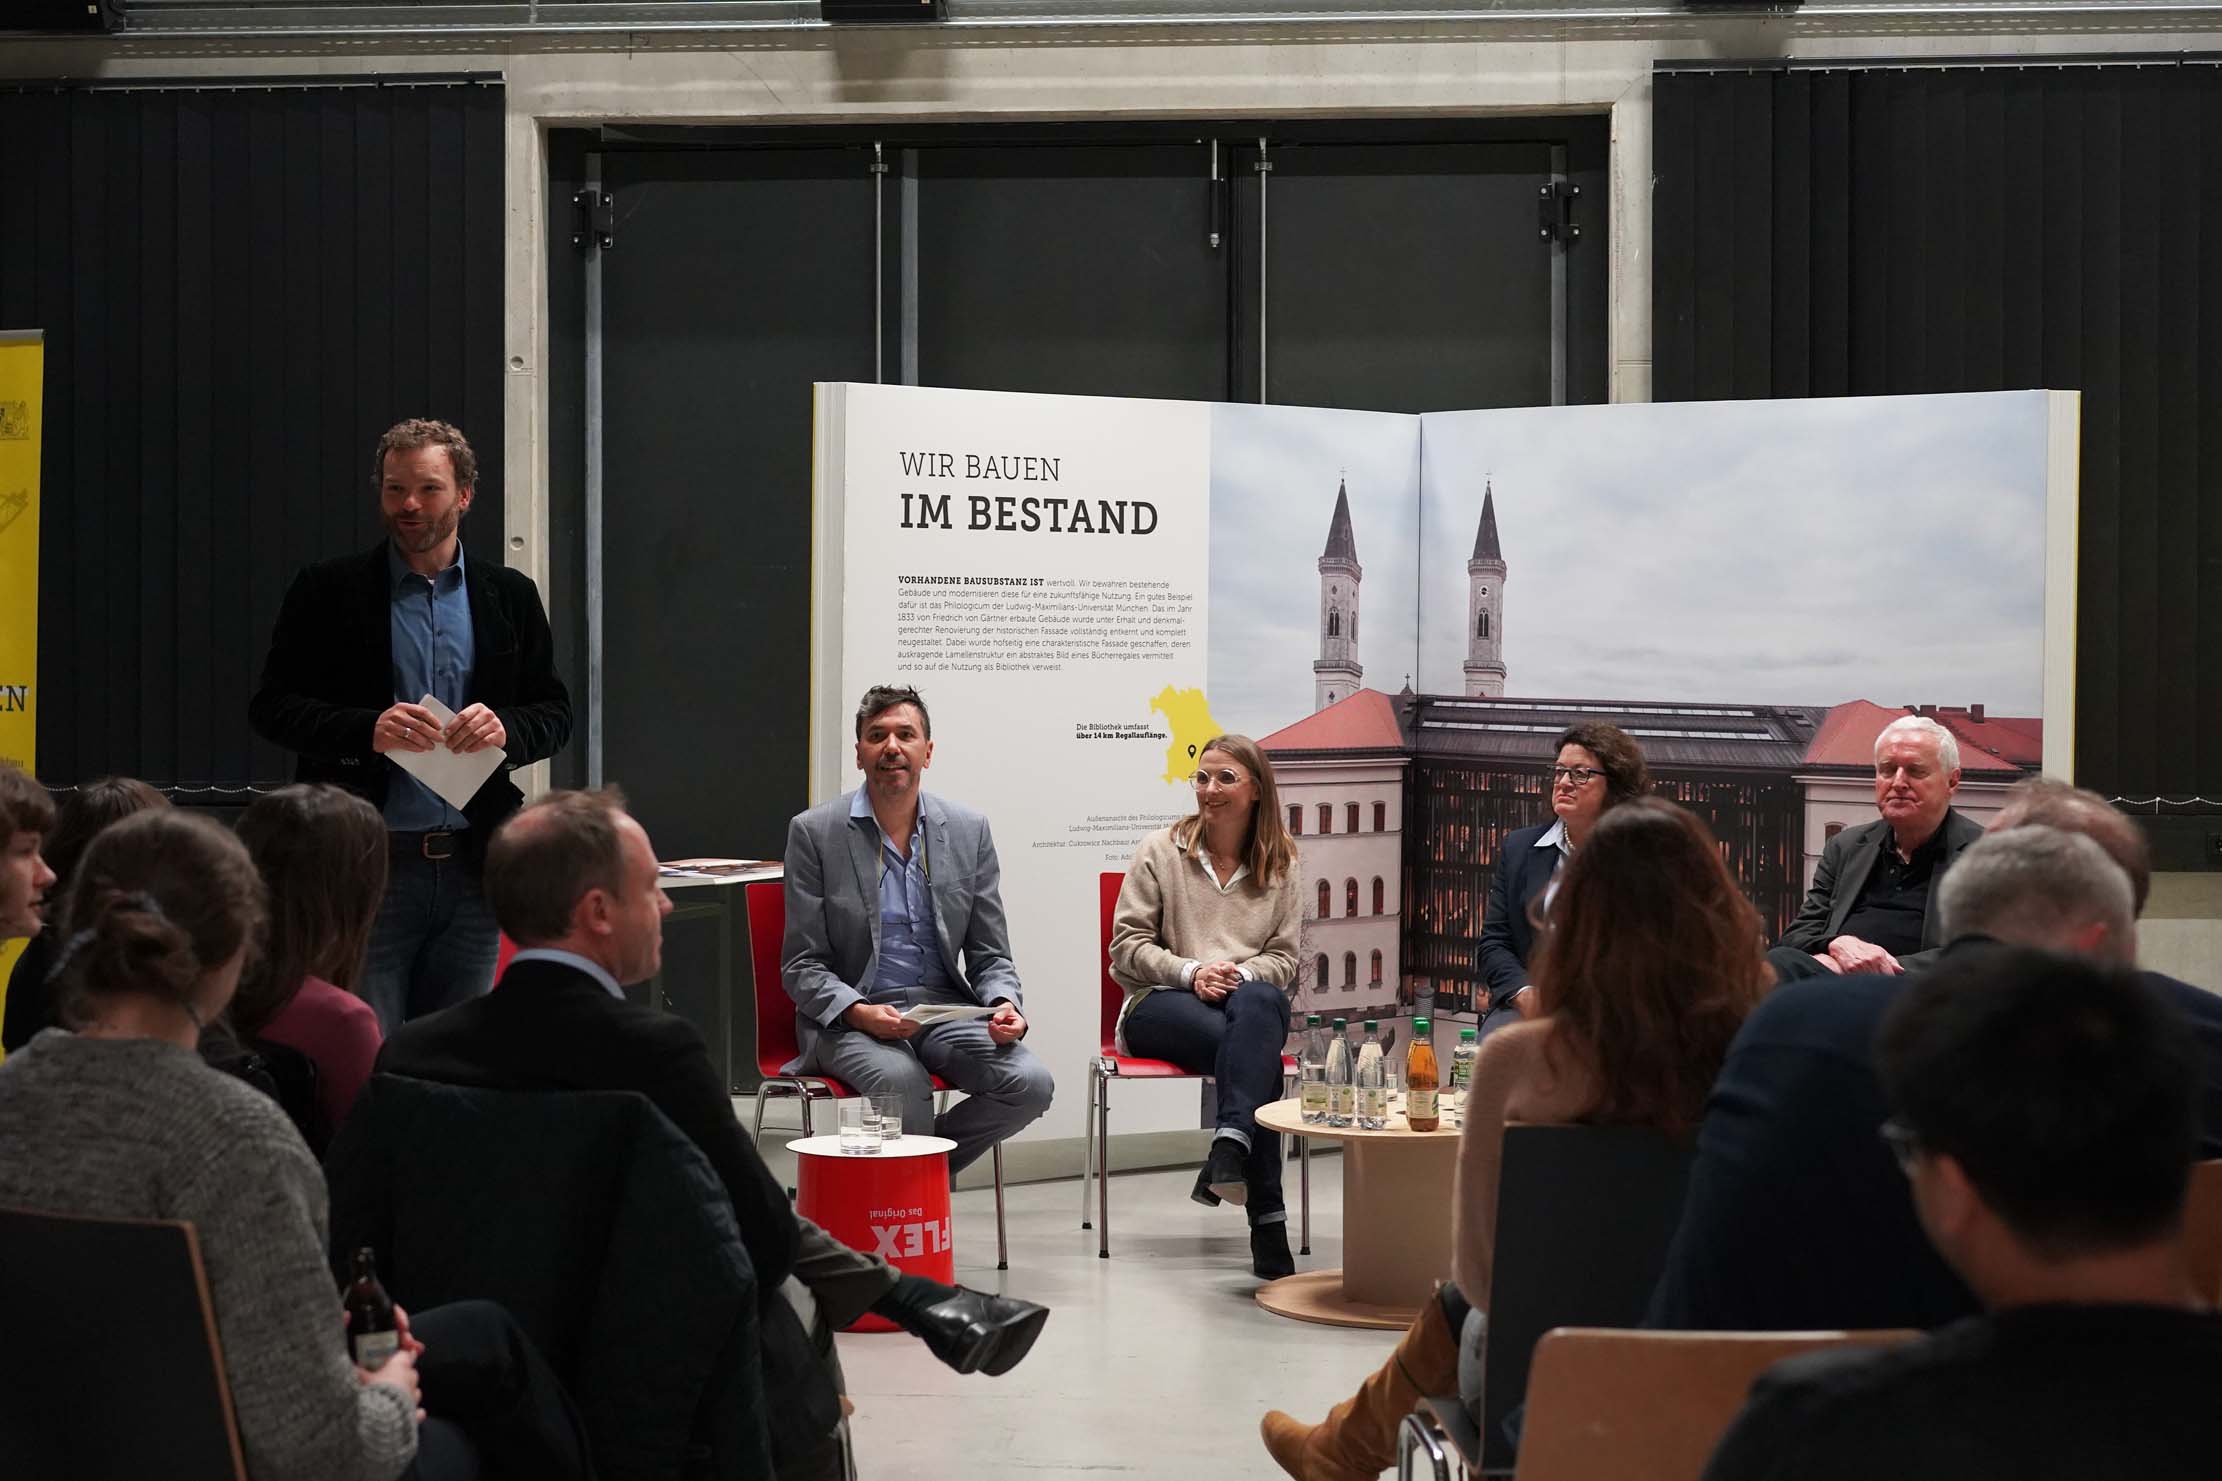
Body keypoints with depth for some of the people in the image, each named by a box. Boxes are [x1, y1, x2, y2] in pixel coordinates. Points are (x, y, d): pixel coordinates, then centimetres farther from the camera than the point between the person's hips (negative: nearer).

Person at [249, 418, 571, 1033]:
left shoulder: (510, 596, 11)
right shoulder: (328, 592, 2)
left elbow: (555, 712, 13)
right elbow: (270, 706, 0)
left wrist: (505, 729, -10)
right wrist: (366, 730, -17)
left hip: (473, 865, 3)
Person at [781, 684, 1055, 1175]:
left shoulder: (969, 830, 6)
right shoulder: (814, 832, -2)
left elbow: (989, 956, 10)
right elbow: (802, 967, -3)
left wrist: (1003, 1005, -13)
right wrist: (861, 1013, -21)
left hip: (945, 1006, 4)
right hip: (849, 1016, -4)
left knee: (1030, 1083, -21)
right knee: (902, 1080, -35)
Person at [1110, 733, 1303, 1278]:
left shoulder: (1282, 865, 14)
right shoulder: (1161, 851, 9)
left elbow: (1285, 957, 11)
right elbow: (1128, 945, 3)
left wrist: (1242, 974, -13)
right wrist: (1190, 972, -15)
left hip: (1252, 998, 2)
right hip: (1160, 1006, -2)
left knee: (1259, 1003, -41)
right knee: (1258, 1050, -37)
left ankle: (1231, 1147, -57)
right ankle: (1267, 1220, -46)